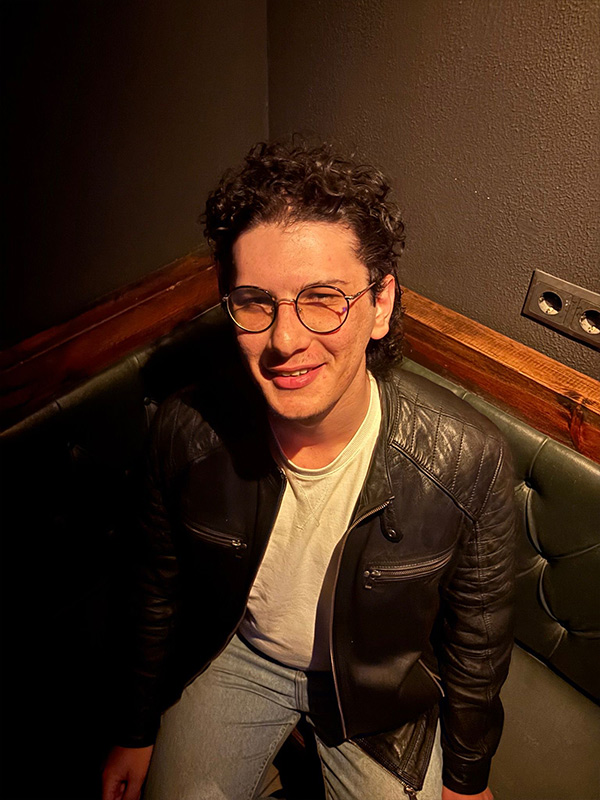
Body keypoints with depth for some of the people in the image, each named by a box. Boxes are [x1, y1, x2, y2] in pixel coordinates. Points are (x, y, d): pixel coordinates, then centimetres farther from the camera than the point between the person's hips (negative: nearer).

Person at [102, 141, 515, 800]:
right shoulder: (187, 429, -25)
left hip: (380, 679, 0)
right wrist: (137, 734, 8)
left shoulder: (469, 458, -30)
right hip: (236, 655, 1)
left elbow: (478, 632, -11)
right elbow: (162, 590, -6)